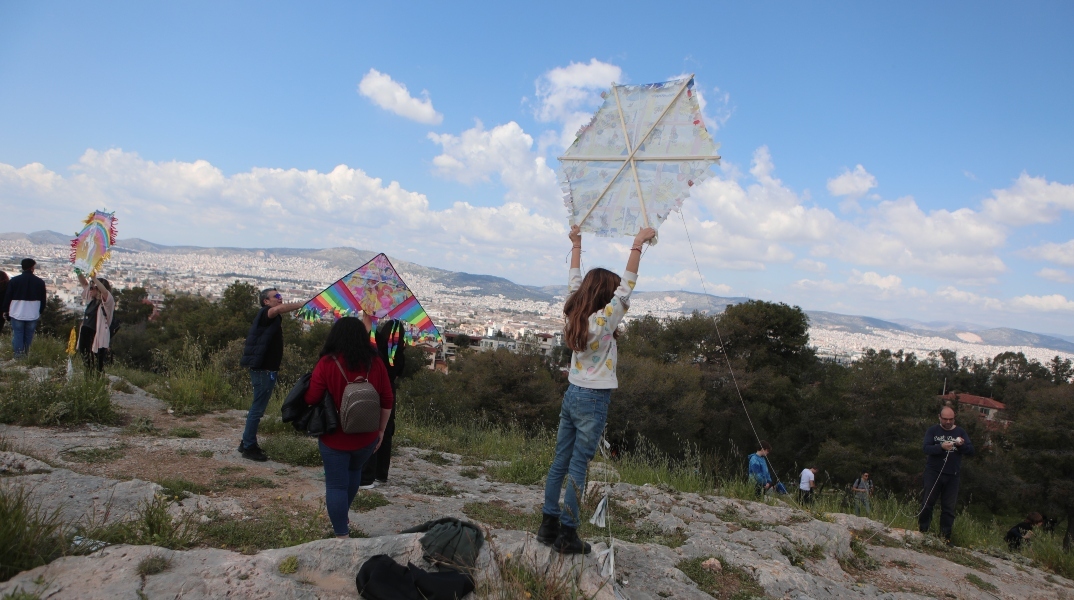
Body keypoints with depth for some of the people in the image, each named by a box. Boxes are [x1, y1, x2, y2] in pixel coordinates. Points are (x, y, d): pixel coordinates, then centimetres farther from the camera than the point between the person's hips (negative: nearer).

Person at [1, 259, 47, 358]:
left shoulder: (14, 280, -3)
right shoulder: (40, 282, 1)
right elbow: (43, 299, 8)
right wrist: (40, 312, 20)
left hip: (17, 314, -1)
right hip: (33, 315, 1)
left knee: (17, 334, 5)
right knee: (29, 335, 9)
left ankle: (18, 354, 1)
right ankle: (28, 355, 11)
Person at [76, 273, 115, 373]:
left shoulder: (107, 302, -8)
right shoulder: (91, 299, 14)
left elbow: (105, 291, -29)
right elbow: (84, 283, 18)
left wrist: (94, 278, -31)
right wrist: (79, 273, 4)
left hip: (98, 341, -8)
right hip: (86, 338, 8)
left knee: (98, 369, -7)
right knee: (87, 367, 12)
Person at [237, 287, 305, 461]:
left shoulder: (273, 318, 19)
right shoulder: (265, 313, -14)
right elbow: (281, 308, -32)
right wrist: (306, 304, -37)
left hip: (266, 369, 10)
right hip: (263, 370, -10)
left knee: (258, 407, 18)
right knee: (258, 408, -3)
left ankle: (247, 443, 28)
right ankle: (248, 447, 4)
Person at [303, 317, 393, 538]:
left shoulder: (327, 363, -16)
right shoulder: (375, 363, -6)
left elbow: (311, 399, -13)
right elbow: (387, 401, -2)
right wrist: (381, 430, 10)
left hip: (335, 437, -4)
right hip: (366, 436, 4)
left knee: (336, 484, 7)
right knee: (354, 471, 29)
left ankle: (342, 534, 11)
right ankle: (342, 517, 45)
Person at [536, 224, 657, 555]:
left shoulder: (573, 315, 1)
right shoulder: (603, 321, -18)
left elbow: (574, 281, 14)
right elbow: (627, 287, -19)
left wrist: (576, 245, 23)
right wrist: (638, 245, -18)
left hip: (572, 395, 7)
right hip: (593, 401, -7)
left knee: (560, 462, 11)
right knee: (578, 467, -2)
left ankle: (548, 525, 18)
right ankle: (567, 534, 5)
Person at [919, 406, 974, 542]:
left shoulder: (960, 432, 10)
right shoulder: (933, 431, 4)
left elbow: (971, 451, 2)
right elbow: (926, 449, -10)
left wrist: (962, 445, -19)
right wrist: (941, 447, -27)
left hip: (952, 476, 2)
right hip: (934, 473, -2)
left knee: (949, 508, 4)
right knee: (927, 503, -1)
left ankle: (946, 536, 8)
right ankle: (922, 530, 7)